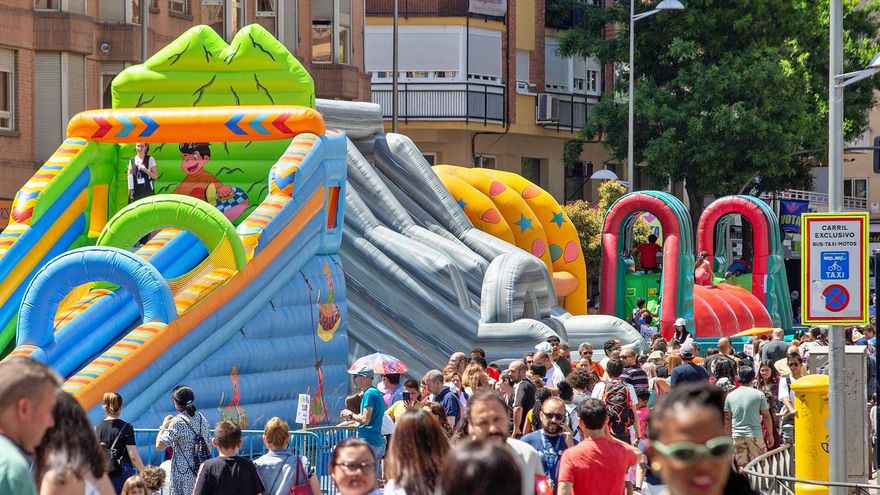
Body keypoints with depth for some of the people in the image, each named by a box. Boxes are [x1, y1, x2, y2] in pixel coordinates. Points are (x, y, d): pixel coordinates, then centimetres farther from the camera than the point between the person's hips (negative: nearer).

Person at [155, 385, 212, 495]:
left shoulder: (178, 422, -13)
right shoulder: (202, 419, 7)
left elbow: (159, 445, -14)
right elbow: (208, 446, 13)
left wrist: (164, 426, 0)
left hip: (183, 473, -6)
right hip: (201, 472, 6)